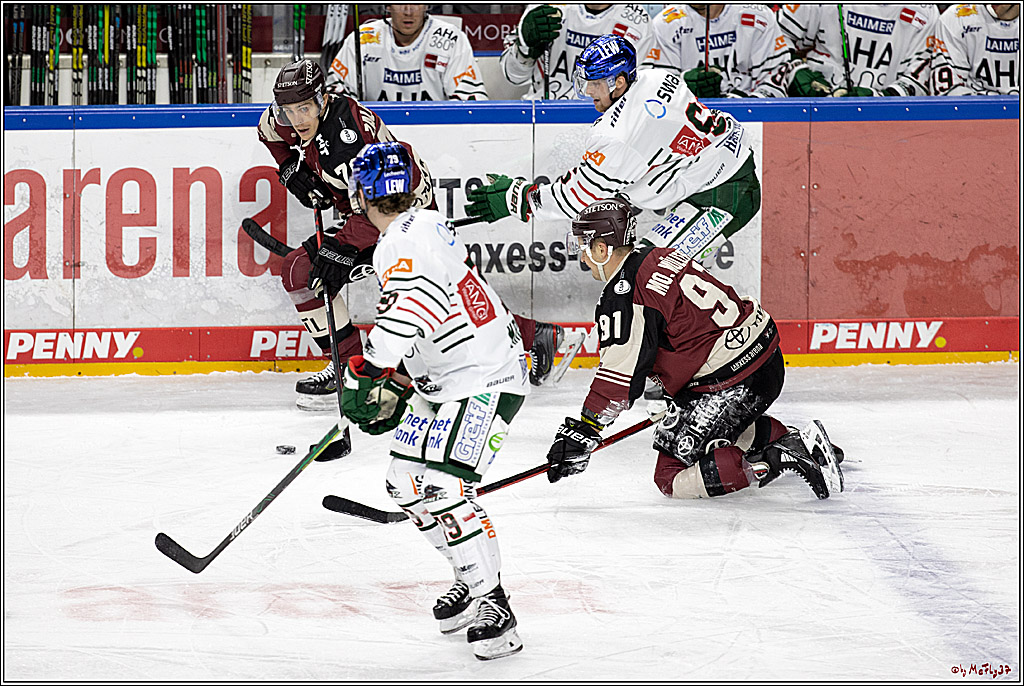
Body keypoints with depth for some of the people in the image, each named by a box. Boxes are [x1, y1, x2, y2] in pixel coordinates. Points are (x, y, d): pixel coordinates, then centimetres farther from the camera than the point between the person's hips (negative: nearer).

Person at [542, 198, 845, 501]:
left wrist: (581, 431, -15)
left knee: (672, 478, -6)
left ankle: (782, 458, -15)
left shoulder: (623, 297, -15)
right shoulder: (659, 256, 13)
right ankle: (789, 438, 22)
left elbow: (619, 376, -19)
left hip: (734, 382, -10)